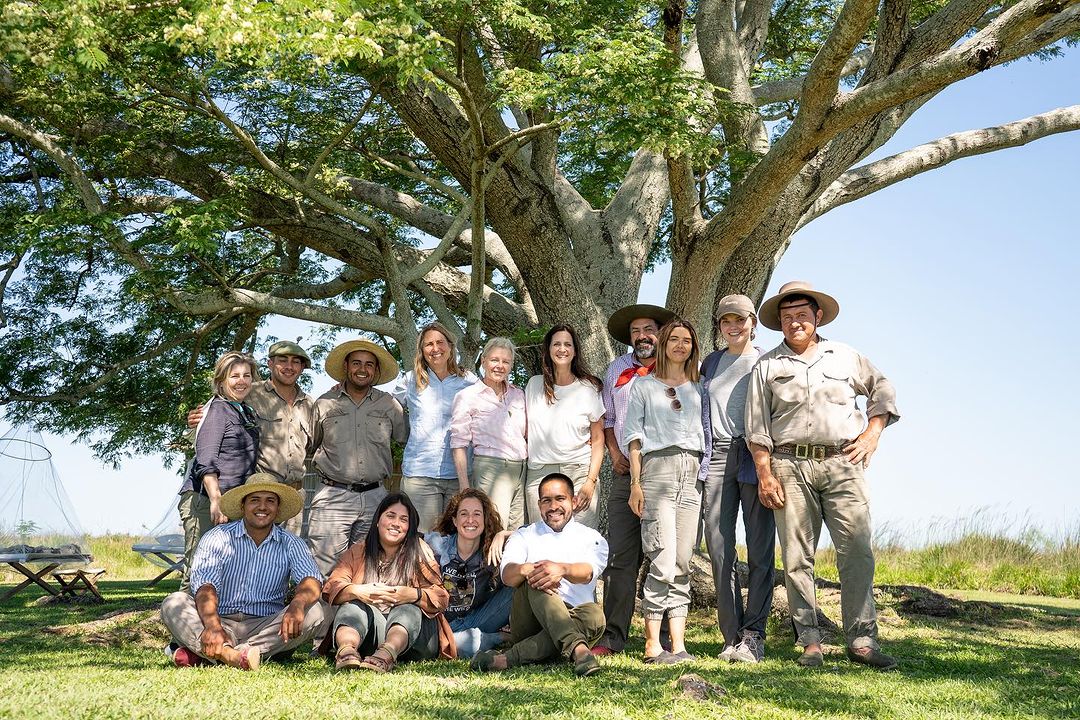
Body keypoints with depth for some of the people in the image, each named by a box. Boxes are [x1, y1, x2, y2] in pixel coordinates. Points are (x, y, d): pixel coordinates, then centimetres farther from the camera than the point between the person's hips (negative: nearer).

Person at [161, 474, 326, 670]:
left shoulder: (290, 545, 6)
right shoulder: (217, 538, 2)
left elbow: (311, 579, -11)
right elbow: (204, 586, -13)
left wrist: (297, 605, -36)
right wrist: (213, 626, -34)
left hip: (266, 628, 1)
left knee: (315, 612, -25)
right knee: (173, 604, -22)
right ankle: (233, 656, -48)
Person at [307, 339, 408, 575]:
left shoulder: (389, 405, 8)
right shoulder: (325, 403, 6)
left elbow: (409, 440, 19)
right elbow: (307, 445, 16)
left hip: (375, 498, 2)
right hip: (333, 497, -2)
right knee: (324, 573, -9)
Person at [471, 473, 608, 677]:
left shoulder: (592, 538, 14)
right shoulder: (524, 536, 16)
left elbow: (588, 572, -11)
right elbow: (507, 575, -6)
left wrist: (562, 569, -36)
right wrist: (526, 569, -32)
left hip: (575, 621, 1)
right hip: (528, 625, 0)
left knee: (594, 615, -33)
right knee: (536, 577, -28)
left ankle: (508, 659, -41)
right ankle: (577, 648, -52)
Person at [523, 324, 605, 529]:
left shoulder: (588, 388, 5)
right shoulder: (534, 384, 11)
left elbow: (598, 439, 4)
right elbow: (525, 429, 20)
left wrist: (591, 482, -4)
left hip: (580, 473, -1)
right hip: (539, 473, 1)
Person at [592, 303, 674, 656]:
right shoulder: (617, 369, 16)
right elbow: (607, 419, 23)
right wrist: (614, 454, 9)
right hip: (626, 472, 3)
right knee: (620, 555, -3)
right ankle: (611, 637, -1)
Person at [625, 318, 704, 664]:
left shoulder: (699, 389, 20)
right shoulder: (643, 385, 11)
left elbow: (706, 435, 18)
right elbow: (634, 435, 6)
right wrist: (636, 483, -4)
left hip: (692, 472, 4)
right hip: (658, 468, -4)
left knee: (683, 562, 0)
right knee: (664, 560, -13)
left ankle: (678, 645, 1)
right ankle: (652, 645, -9)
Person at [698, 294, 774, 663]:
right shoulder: (710, 364, 19)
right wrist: (699, 460, 10)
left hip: (755, 456, -3)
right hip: (717, 456, 3)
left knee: (760, 548, -5)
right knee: (719, 548, -1)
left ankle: (753, 636, -2)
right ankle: (733, 637, 4)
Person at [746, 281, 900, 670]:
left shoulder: (845, 357, 15)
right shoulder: (767, 366, 10)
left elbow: (883, 389, 25)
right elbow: (757, 426, 6)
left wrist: (872, 434, 11)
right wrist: (765, 474, -2)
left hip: (842, 465, 1)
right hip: (791, 466, 0)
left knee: (857, 551, -6)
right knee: (797, 557, -1)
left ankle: (862, 639, -1)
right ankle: (810, 641, 5)